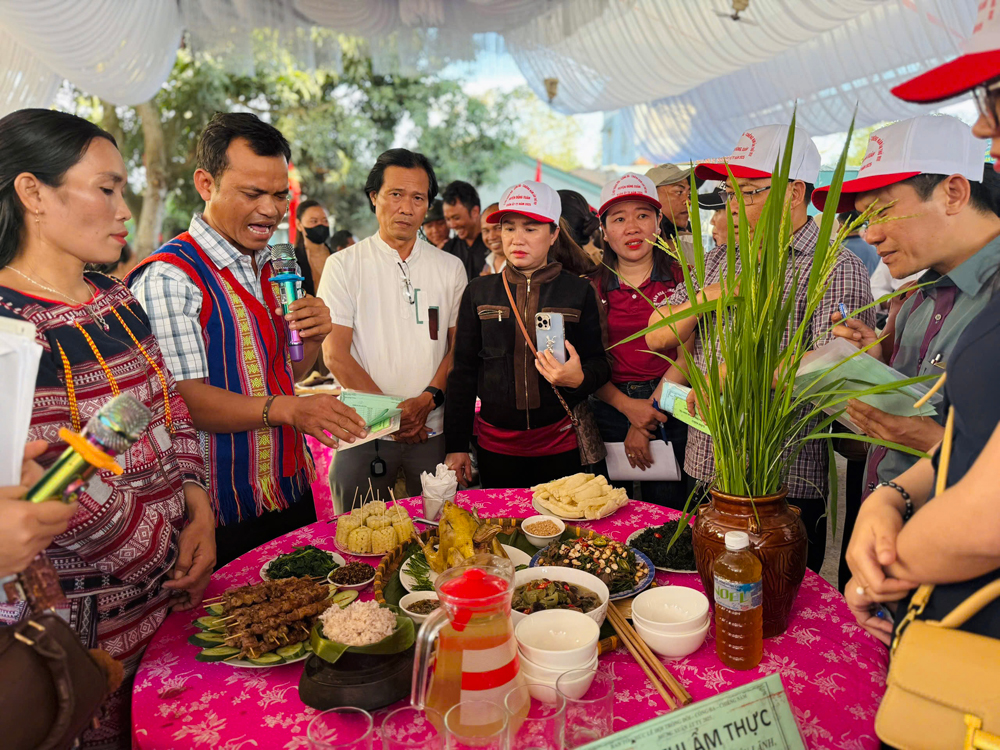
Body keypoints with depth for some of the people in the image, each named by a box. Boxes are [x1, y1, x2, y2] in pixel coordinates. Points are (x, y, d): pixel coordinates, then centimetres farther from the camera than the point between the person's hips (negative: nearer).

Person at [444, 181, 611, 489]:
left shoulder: (578, 291, 1)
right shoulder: (479, 292, 4)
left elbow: (599, 363, 4)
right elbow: (464, 372, 6)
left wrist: (579, 379, -20)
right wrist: (456, 446, 3)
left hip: (560, 443, -1)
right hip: (496, 445, 1)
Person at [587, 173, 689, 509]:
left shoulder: (682, 278, -1)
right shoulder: (591, 287, 3)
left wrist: (646, 420, -10)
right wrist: (628, 406, -14)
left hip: (669, 409, -1)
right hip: (609, 407, 1)